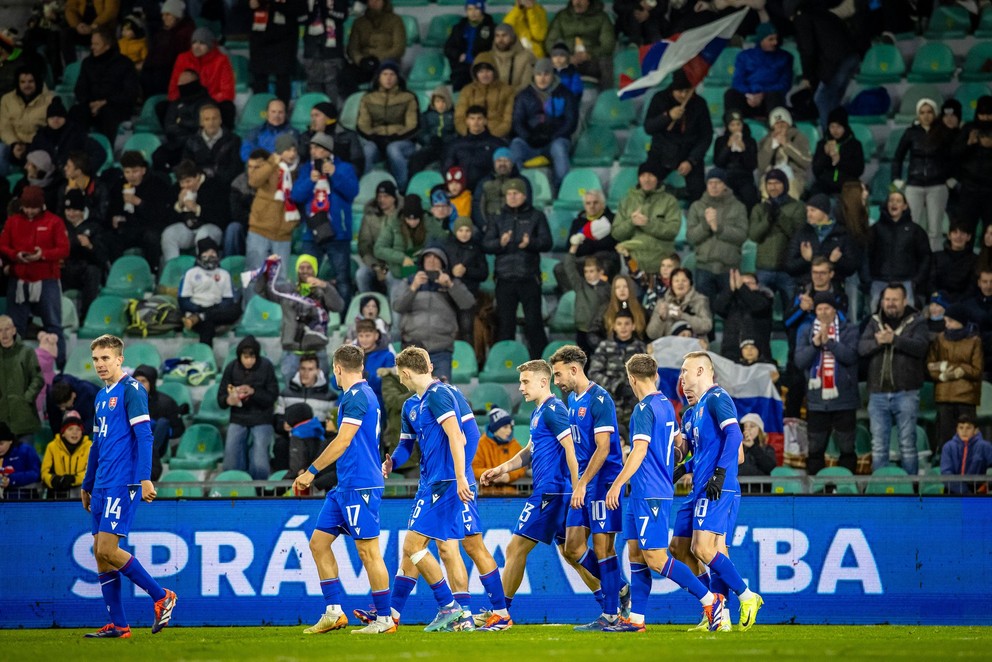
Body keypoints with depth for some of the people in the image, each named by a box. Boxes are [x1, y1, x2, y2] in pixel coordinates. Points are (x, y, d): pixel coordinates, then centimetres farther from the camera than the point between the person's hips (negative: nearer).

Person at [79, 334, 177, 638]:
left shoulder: (131, 390, -8)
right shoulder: (101, 397, 18)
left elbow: (144, 436, -15)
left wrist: (145, 478, -23)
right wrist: (87, 485, 28)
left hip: (122, 484, -9)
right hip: (102, 486, 9)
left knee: (107, 549, -14)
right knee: (100, 552, 5)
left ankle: (161, 597, -1)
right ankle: (118, 625, 8)